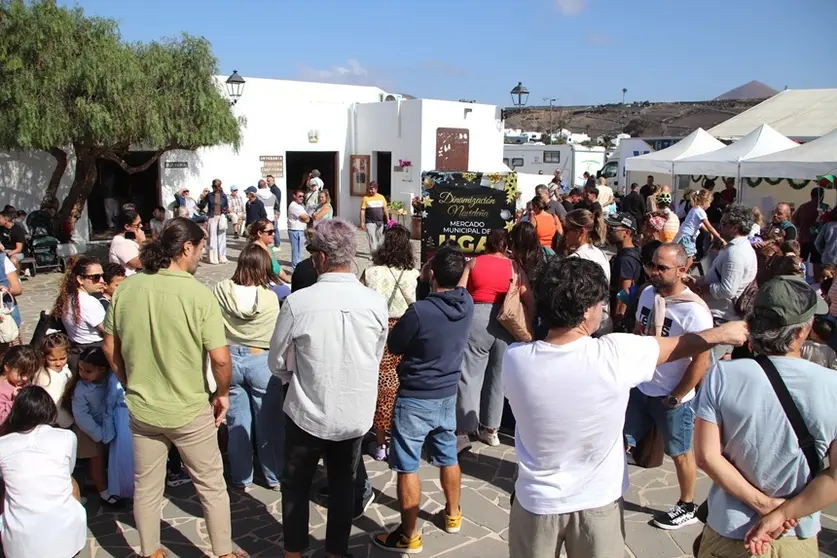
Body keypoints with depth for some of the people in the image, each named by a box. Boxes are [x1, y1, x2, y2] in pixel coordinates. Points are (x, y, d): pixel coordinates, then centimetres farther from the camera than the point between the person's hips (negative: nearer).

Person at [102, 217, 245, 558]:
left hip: (140, 408, 4)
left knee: (146, 487, 22)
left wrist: (131, 385, 16)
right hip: (190, 410, -4)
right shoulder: (199, 295, -21)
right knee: (212, 486, 16)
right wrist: (223, 393, -3)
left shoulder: (126, 289, -7)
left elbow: (110, 348, 3)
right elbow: (220, 357, -21)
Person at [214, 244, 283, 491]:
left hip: (230, 359, 3)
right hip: (262, 361, -2)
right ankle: (275, 477, 28)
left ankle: (241, 478, 29)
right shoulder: (270, 297, -18)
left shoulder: (221, 290, -12)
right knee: (270, 423, 14)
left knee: (237, 422, 16)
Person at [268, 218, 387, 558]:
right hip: (356, 415, 2)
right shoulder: (376, 303, -14)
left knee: (296, 485, 20)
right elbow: (377, 358, 1)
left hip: (307, 413, -2)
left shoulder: (298, 302, -21)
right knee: (343, 486, 21)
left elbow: (277, 363, -7)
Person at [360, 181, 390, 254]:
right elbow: (362, 211, -4)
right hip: (370, 222, -3)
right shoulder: (366, 198, -2)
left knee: (379, 239, 11)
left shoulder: (381, 197, 6)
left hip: (380, 222, 3)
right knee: (372, 239, -9)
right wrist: (362, 222, -10)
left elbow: (385, 209, 11)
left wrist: (388, 221, 9)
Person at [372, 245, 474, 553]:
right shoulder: (467, 304, -8)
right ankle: (452, 514, 42)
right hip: (448, 395, 7)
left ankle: (409, 536, 16)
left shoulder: (419, 312, -27)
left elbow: (394, 345, -9)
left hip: (415, 399, -7)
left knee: (407, 467, 6)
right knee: (448, 457, 23)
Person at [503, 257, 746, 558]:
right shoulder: (615, 353, -22)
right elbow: (680, 345, -3)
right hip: (597, 500, -1)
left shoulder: (514, 359, -20)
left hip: (538, 501, 2)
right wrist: (723, 332, 14)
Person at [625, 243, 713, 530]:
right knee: (620, 441, 13)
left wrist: (675, 398, -14)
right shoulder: (647, 293, -3)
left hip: (672, 397, -6)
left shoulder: (694, 311, -24)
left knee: (680, 453, 14)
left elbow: (701, 360, -21)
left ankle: (687, 508, 35)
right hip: (639, 387, 6)